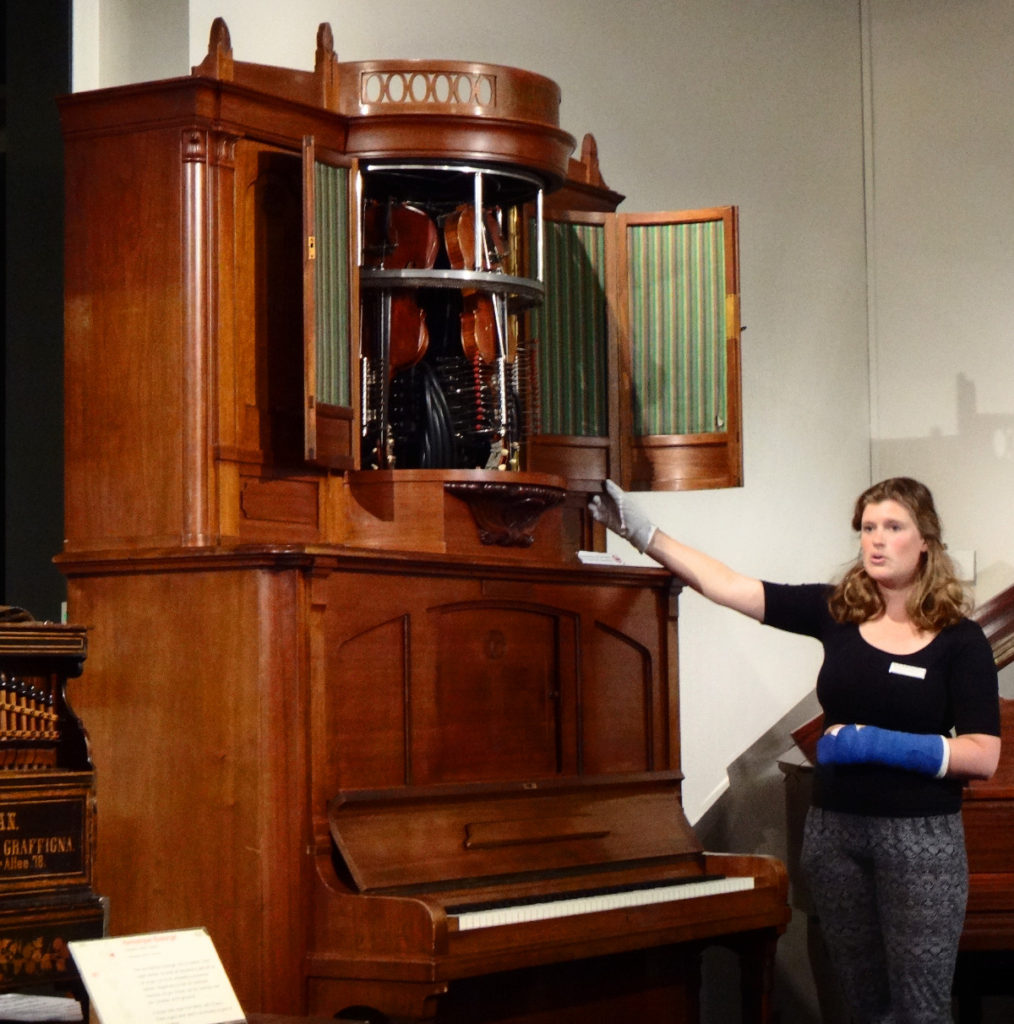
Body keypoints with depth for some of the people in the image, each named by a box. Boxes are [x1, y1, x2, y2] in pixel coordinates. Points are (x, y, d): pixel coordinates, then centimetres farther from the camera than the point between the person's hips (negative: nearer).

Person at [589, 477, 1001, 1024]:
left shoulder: (959, 640, -6)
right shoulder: (838, 612, 2)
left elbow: (983, 756, -12)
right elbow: (725, 585, -1)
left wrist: (878, 745, -18)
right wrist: (643, 533, -6)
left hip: (918, 837, -3)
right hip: (834, 829, 3)